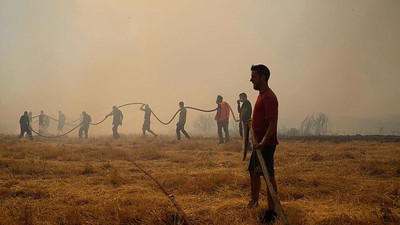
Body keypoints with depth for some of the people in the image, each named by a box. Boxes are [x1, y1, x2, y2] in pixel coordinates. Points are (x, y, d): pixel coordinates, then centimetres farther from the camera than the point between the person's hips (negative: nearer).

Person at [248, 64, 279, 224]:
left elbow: (272, 124, -23)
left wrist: (263, 142, -29)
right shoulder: (262, 94, 13)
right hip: (259, 143, 11)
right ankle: (254, 202, 35)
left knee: (269, 176, -5)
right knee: (253, 172, 19)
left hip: (266, 144, -11)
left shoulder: (268, 97, -18)